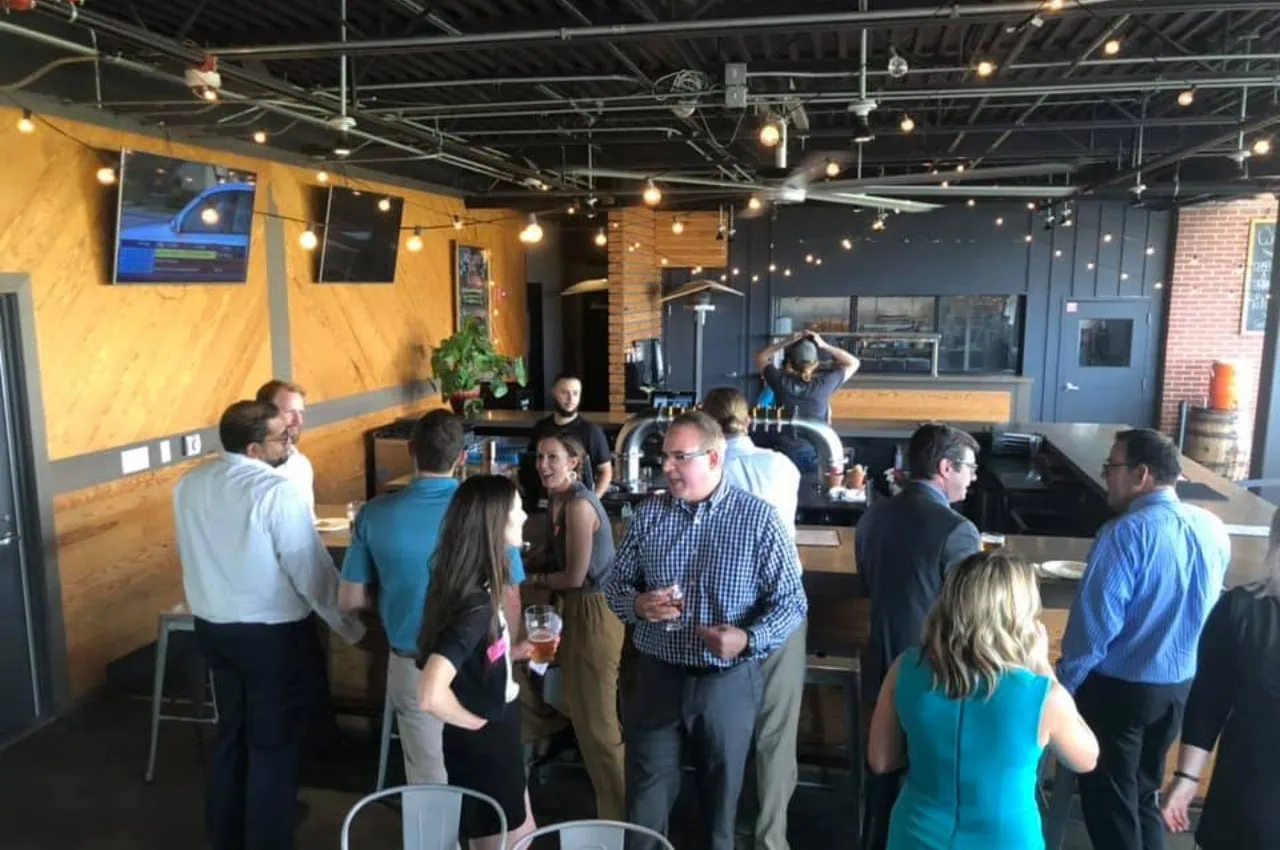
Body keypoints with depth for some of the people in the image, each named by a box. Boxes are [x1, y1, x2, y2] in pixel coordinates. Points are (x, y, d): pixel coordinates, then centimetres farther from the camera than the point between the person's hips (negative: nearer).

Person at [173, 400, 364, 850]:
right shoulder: (277, 491, -23)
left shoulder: (190, 484, 0)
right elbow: (312, 571, -20)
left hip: (213, 626, 7)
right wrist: (352, 627, -8)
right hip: (273, 634, -7)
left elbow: (192, 555, 11)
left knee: (230, 735, 23)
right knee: (274, 747, 8)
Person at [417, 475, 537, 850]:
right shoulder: (474, 604, -30)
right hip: (481, 746, -8)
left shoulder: (480, 591, -3)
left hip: (497, 741, 8)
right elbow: (431, 694, -39)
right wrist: (476, 723, -22)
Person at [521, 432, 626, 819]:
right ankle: (613, 803, 38)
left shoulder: (579, 504, -21)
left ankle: (617, 816, 19)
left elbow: (575, 576, -19)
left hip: (593, 616, -10)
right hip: (578, 612, 10)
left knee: (597, 723, 3)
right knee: (585, 715, 22)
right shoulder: (560, 501, 9)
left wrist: (535, 580, -4)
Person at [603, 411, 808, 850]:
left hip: (729, 681, -2)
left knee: (720, 798, 18)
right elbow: (615, 586, 7)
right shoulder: (648, 513, 0)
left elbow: (791, 601, -8)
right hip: (658, 677, 2)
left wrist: (748, 639, -25)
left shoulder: (758, 517, -9)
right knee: (645, 805, 10)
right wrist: (637, 604, -16)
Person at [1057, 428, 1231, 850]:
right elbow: (1204, 610, 11)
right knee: (1144, 791, 23)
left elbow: (1094, 624, -22)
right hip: (1181, 684, 7)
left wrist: (1061, 687, -11)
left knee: (1108, 800, 10)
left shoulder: (1125, 533, -24)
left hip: (1119, 688, -7)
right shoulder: (1213, 528, -2)